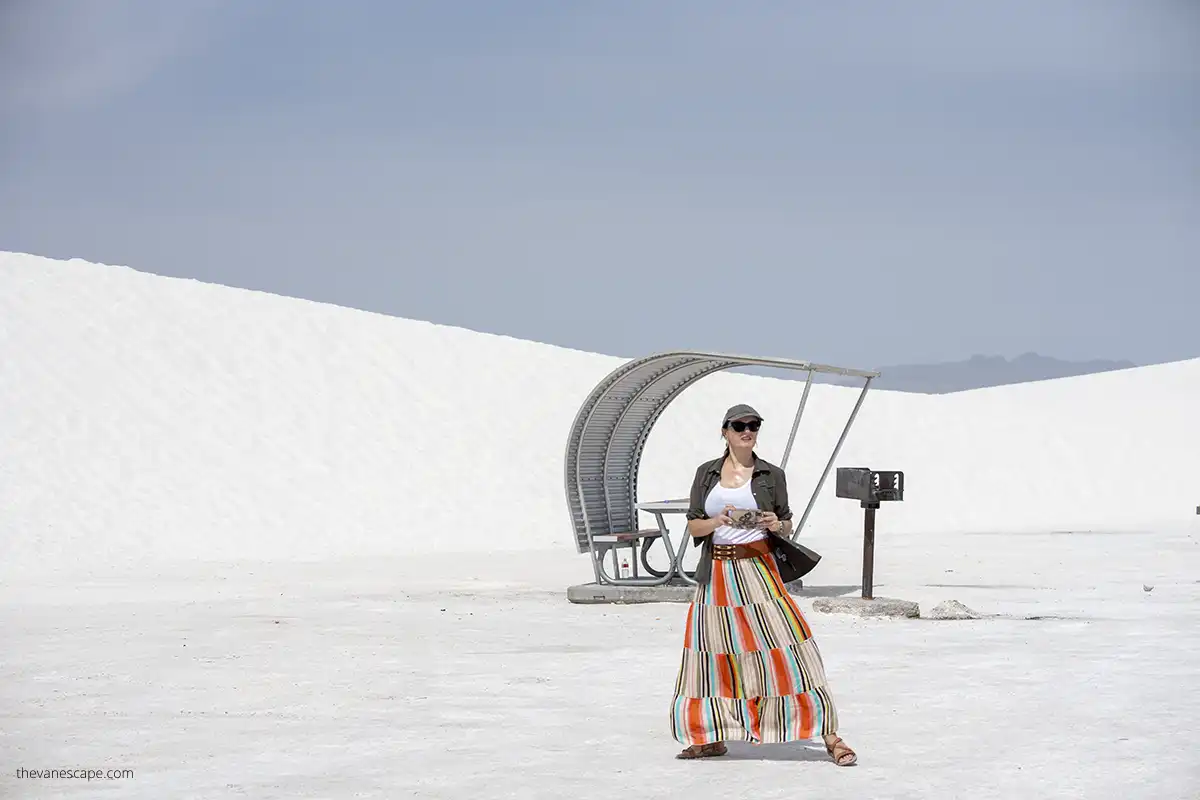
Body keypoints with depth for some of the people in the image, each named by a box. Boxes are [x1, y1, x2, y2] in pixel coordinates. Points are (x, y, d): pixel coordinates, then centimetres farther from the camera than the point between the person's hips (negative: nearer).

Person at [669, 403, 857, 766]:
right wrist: (717, 522, -13)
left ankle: (829, 736, -10)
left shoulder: (771, 475, 4)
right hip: (717, 573, 3)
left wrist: (776, 525, -13)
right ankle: (712, 738, 19)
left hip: (759, 569, -3)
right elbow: (693, 526, 7)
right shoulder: (707, 473, 8)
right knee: (713, 653, 5)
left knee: (785, 648, -11)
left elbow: (787, 526, 10)